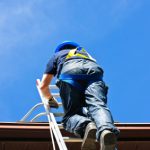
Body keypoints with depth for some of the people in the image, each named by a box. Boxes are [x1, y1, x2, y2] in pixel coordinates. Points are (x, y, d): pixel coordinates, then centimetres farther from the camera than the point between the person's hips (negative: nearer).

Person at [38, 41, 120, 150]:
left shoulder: (56, 55, 41)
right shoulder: (85, 53, 48)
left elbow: (43, 86, 36)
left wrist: (51, 100, 54)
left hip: (70, 73, -2)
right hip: (94, 70, 2)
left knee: (71, 114, -4)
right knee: (98, 106, -20)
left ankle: (86, 127, -40)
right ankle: (106, 129, -55)